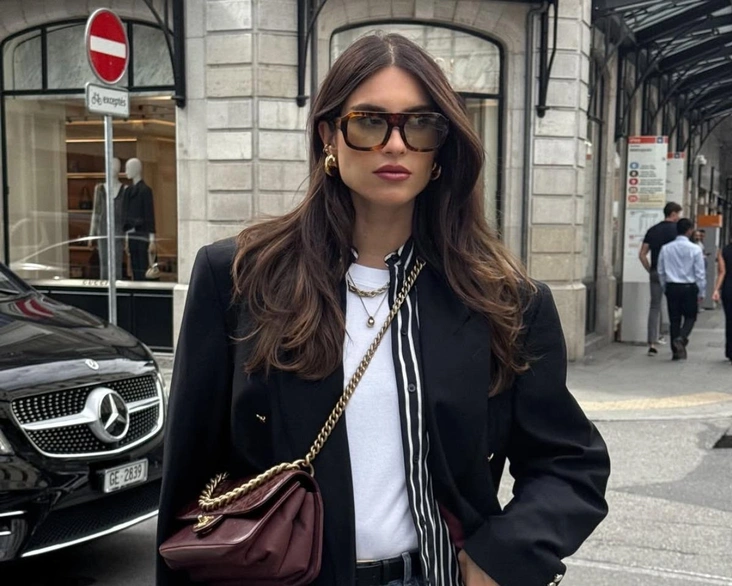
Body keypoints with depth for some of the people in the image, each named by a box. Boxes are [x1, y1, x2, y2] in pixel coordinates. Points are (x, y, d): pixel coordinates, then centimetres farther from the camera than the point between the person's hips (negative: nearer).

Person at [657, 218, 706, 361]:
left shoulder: (666, 249, 2)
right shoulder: (695, 249, -8)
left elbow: (661, 271, 6)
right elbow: (700, 273, -6)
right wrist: (701, 293, 2)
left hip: (671, 287, 3)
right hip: (689, 287, -3)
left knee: (674, 319, 9)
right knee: (690, 317, 11)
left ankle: (676, 351, 11)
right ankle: (681, 338, -15)